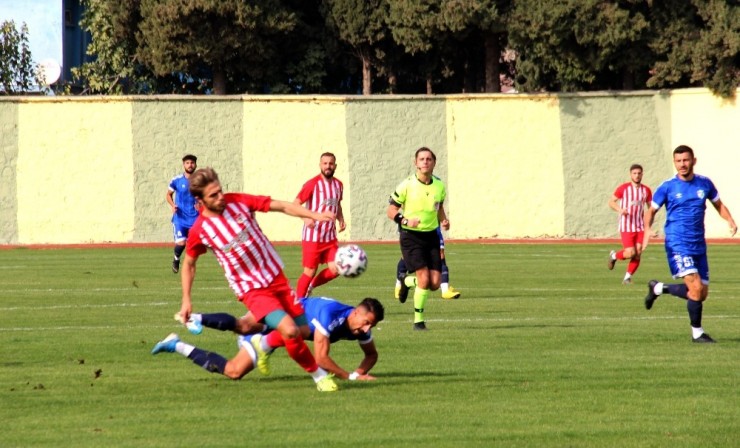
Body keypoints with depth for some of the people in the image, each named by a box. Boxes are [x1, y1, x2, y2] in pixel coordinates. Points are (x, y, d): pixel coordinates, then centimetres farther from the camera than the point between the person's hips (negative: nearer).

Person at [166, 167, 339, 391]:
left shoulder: (238, 202, -8)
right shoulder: (199, 231, -12)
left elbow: (281, 206, -4)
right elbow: (188, 264, 5)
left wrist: (314, 215, -16)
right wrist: (186, 301, 3)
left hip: (276, 276, 4)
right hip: (252, 290, -4)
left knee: (303, 330, 9)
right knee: (289, 330, -24)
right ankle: (319, 375, -3)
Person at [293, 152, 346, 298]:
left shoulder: (338, 185, 9)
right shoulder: (312, 184, -10)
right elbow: (295, 204, -11)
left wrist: (341, 219, 7)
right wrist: (305, 218, -28)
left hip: (330, 237, 6)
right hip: (312, 236, -6)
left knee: (335, 270, -5)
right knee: (310, 272, -2)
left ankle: (310, 286, 20)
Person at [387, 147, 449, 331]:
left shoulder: (439, 186, 4)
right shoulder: (407, 185, -10)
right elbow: (391, 210, -4)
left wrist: (443, 220, 1)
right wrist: (405, 220, -23)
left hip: (431, 235, 5)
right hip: (411, 236, -5)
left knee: (435, 283, -1)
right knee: (424, 278, -17)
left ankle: (406, 281, 32)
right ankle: (418, 320, -1)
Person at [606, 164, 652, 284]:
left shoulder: (646, 190, 7)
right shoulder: (623, 188, -4)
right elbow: (611, 202, 1)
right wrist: (620, 210, -19)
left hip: (640, 227, 4)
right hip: (626, 226, -4)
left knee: (638, 253, -4)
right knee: (630, 253, -13)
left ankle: (628, 276, 10)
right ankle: (614, 256, 18)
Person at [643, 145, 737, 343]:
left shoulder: (704, 183, 6)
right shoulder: (667, 187, -4)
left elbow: (718, 204, 19)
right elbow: (651, 210, 5)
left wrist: (730, 221, 0)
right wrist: (647, 229, -14)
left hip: (699, 245, 5)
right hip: (677, 244, -5)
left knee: (701, 294, 8)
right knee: (696, 287, -20)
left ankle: (658, 288, 28)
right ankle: (697, 332, -1)